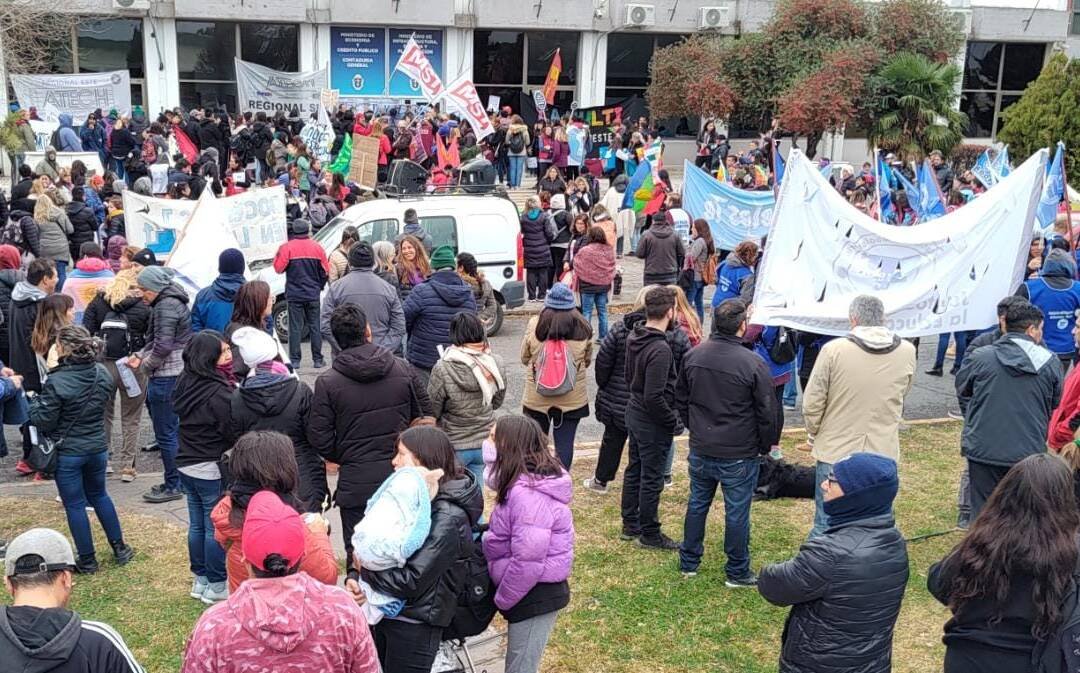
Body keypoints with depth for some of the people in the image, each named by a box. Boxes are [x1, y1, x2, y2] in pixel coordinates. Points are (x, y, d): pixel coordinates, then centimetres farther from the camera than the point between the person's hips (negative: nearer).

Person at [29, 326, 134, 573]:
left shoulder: (57, 382, -22)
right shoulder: (102, 374, -4)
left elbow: (43, 422, -15)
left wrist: (34, 403, 4)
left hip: (67, 453, -5)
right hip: (97, 448, 5)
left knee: (75, 505, 8)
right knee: (99, 495, 24)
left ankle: (87, 560, 17)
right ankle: (119, 548, 27)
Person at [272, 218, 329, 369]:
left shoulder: (287, 247, -9)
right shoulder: (317, 247, 1)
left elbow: (278, 268, -9)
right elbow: (325, 271, 3)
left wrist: (278, 254, 7)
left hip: (294, 295, -2)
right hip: (313, 295, 2)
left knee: (295, 327, 2)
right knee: (315, 326, 9)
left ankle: (295, 360, 2)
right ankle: (317, 359, 10)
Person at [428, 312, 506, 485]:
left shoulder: (443, 370, -23)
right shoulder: (497, 364, -11)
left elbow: (433, 411, -12)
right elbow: (497, 402, 4)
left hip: (454, 446, -4)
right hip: (486, 443, 4)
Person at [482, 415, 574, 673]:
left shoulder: (527, 494, -26)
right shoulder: (525, 484, 6)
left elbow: (528, 560, -27)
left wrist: (502, 599, -16)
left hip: (535, 595, -10)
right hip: (534, 592, 10)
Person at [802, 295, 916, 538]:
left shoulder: (833, 350, -14)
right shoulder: (907, 352, -2)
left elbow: (812, 404, -8)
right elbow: (900, 398, 11)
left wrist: (813, 435, 9)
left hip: (836, 453, -2)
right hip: (884, 454, 3)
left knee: (825, 528, 9)